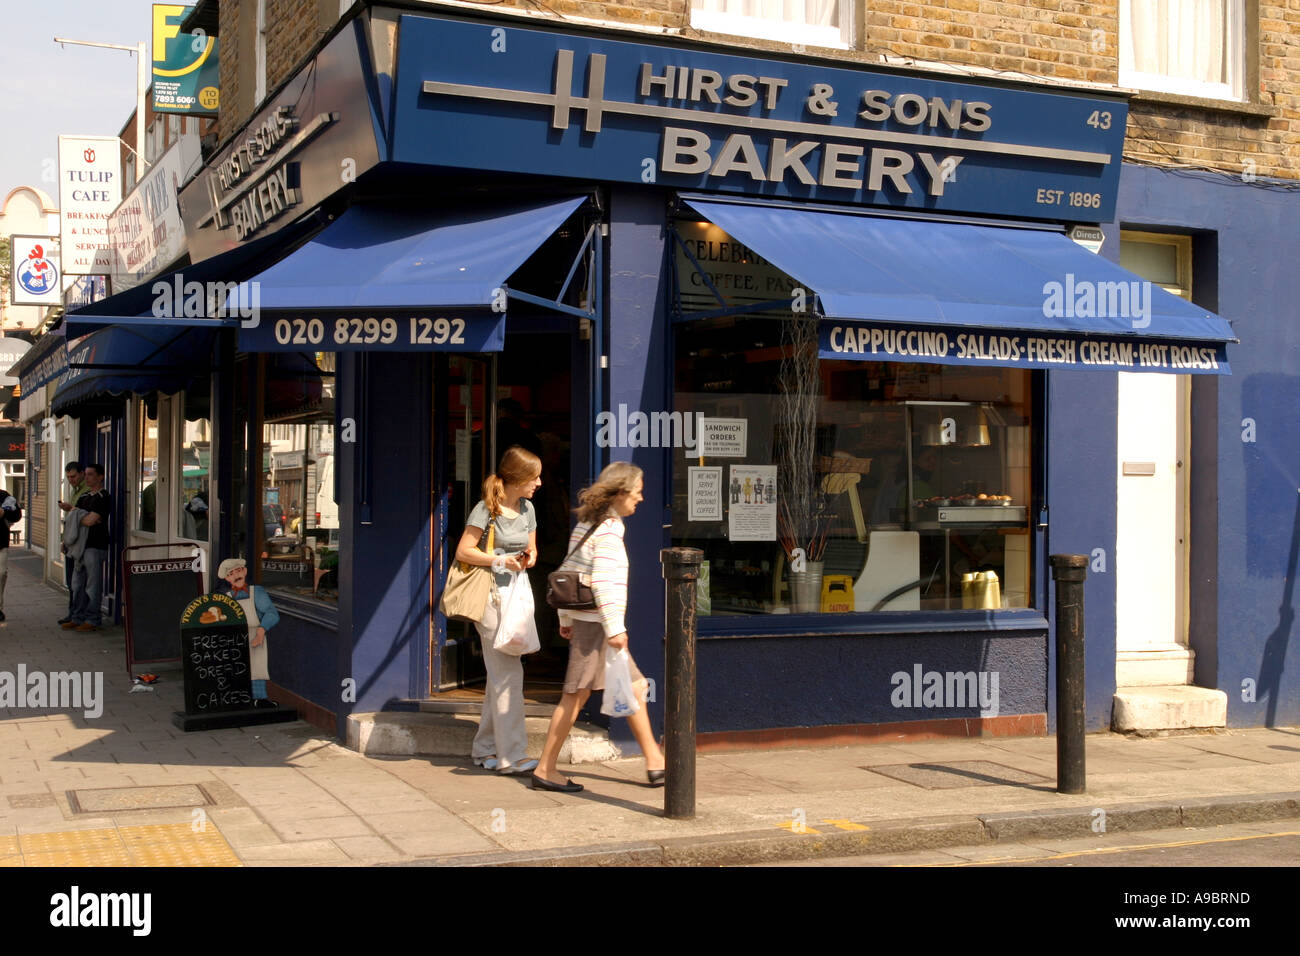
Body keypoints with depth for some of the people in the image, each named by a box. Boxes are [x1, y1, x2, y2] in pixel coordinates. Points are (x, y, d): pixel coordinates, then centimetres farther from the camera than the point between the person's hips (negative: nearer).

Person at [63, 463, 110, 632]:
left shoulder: (103, 498, -8)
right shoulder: (84, 497, 19)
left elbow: (90, 520, -17)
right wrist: (87, 519, -6)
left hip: (95, 546, -9)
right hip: (81, 544, 9)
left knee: (93, 586, -4)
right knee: (78, 584, 11)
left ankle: (92, 620, 2)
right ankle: (78, 618, 18)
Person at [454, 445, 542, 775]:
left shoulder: (527, 508, 11)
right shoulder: (487, 509, -10)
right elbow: (463, 552, -12)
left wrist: (529, 558, -2)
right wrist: (501, 561, -18)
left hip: (519, 590, 7)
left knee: (501, 674, 11)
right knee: (509, 674, -9)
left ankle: (485, 748, 20)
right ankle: (511, 755, -5)